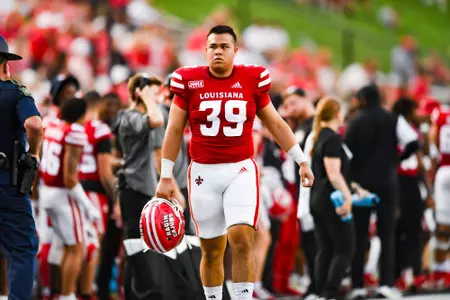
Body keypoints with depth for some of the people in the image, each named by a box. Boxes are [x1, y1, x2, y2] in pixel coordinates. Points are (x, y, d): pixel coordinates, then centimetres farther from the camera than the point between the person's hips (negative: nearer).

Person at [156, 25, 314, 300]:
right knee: (211, 249, 6)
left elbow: (276, 125, 10)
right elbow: (175, 131, 4)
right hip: (203, 173, 1)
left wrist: (302, 161, 8)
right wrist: (166, 177, 2)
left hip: (241, 170, -1)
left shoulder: (252, 80, 2)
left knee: (242, 239, -17)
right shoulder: (189, 81, 0)